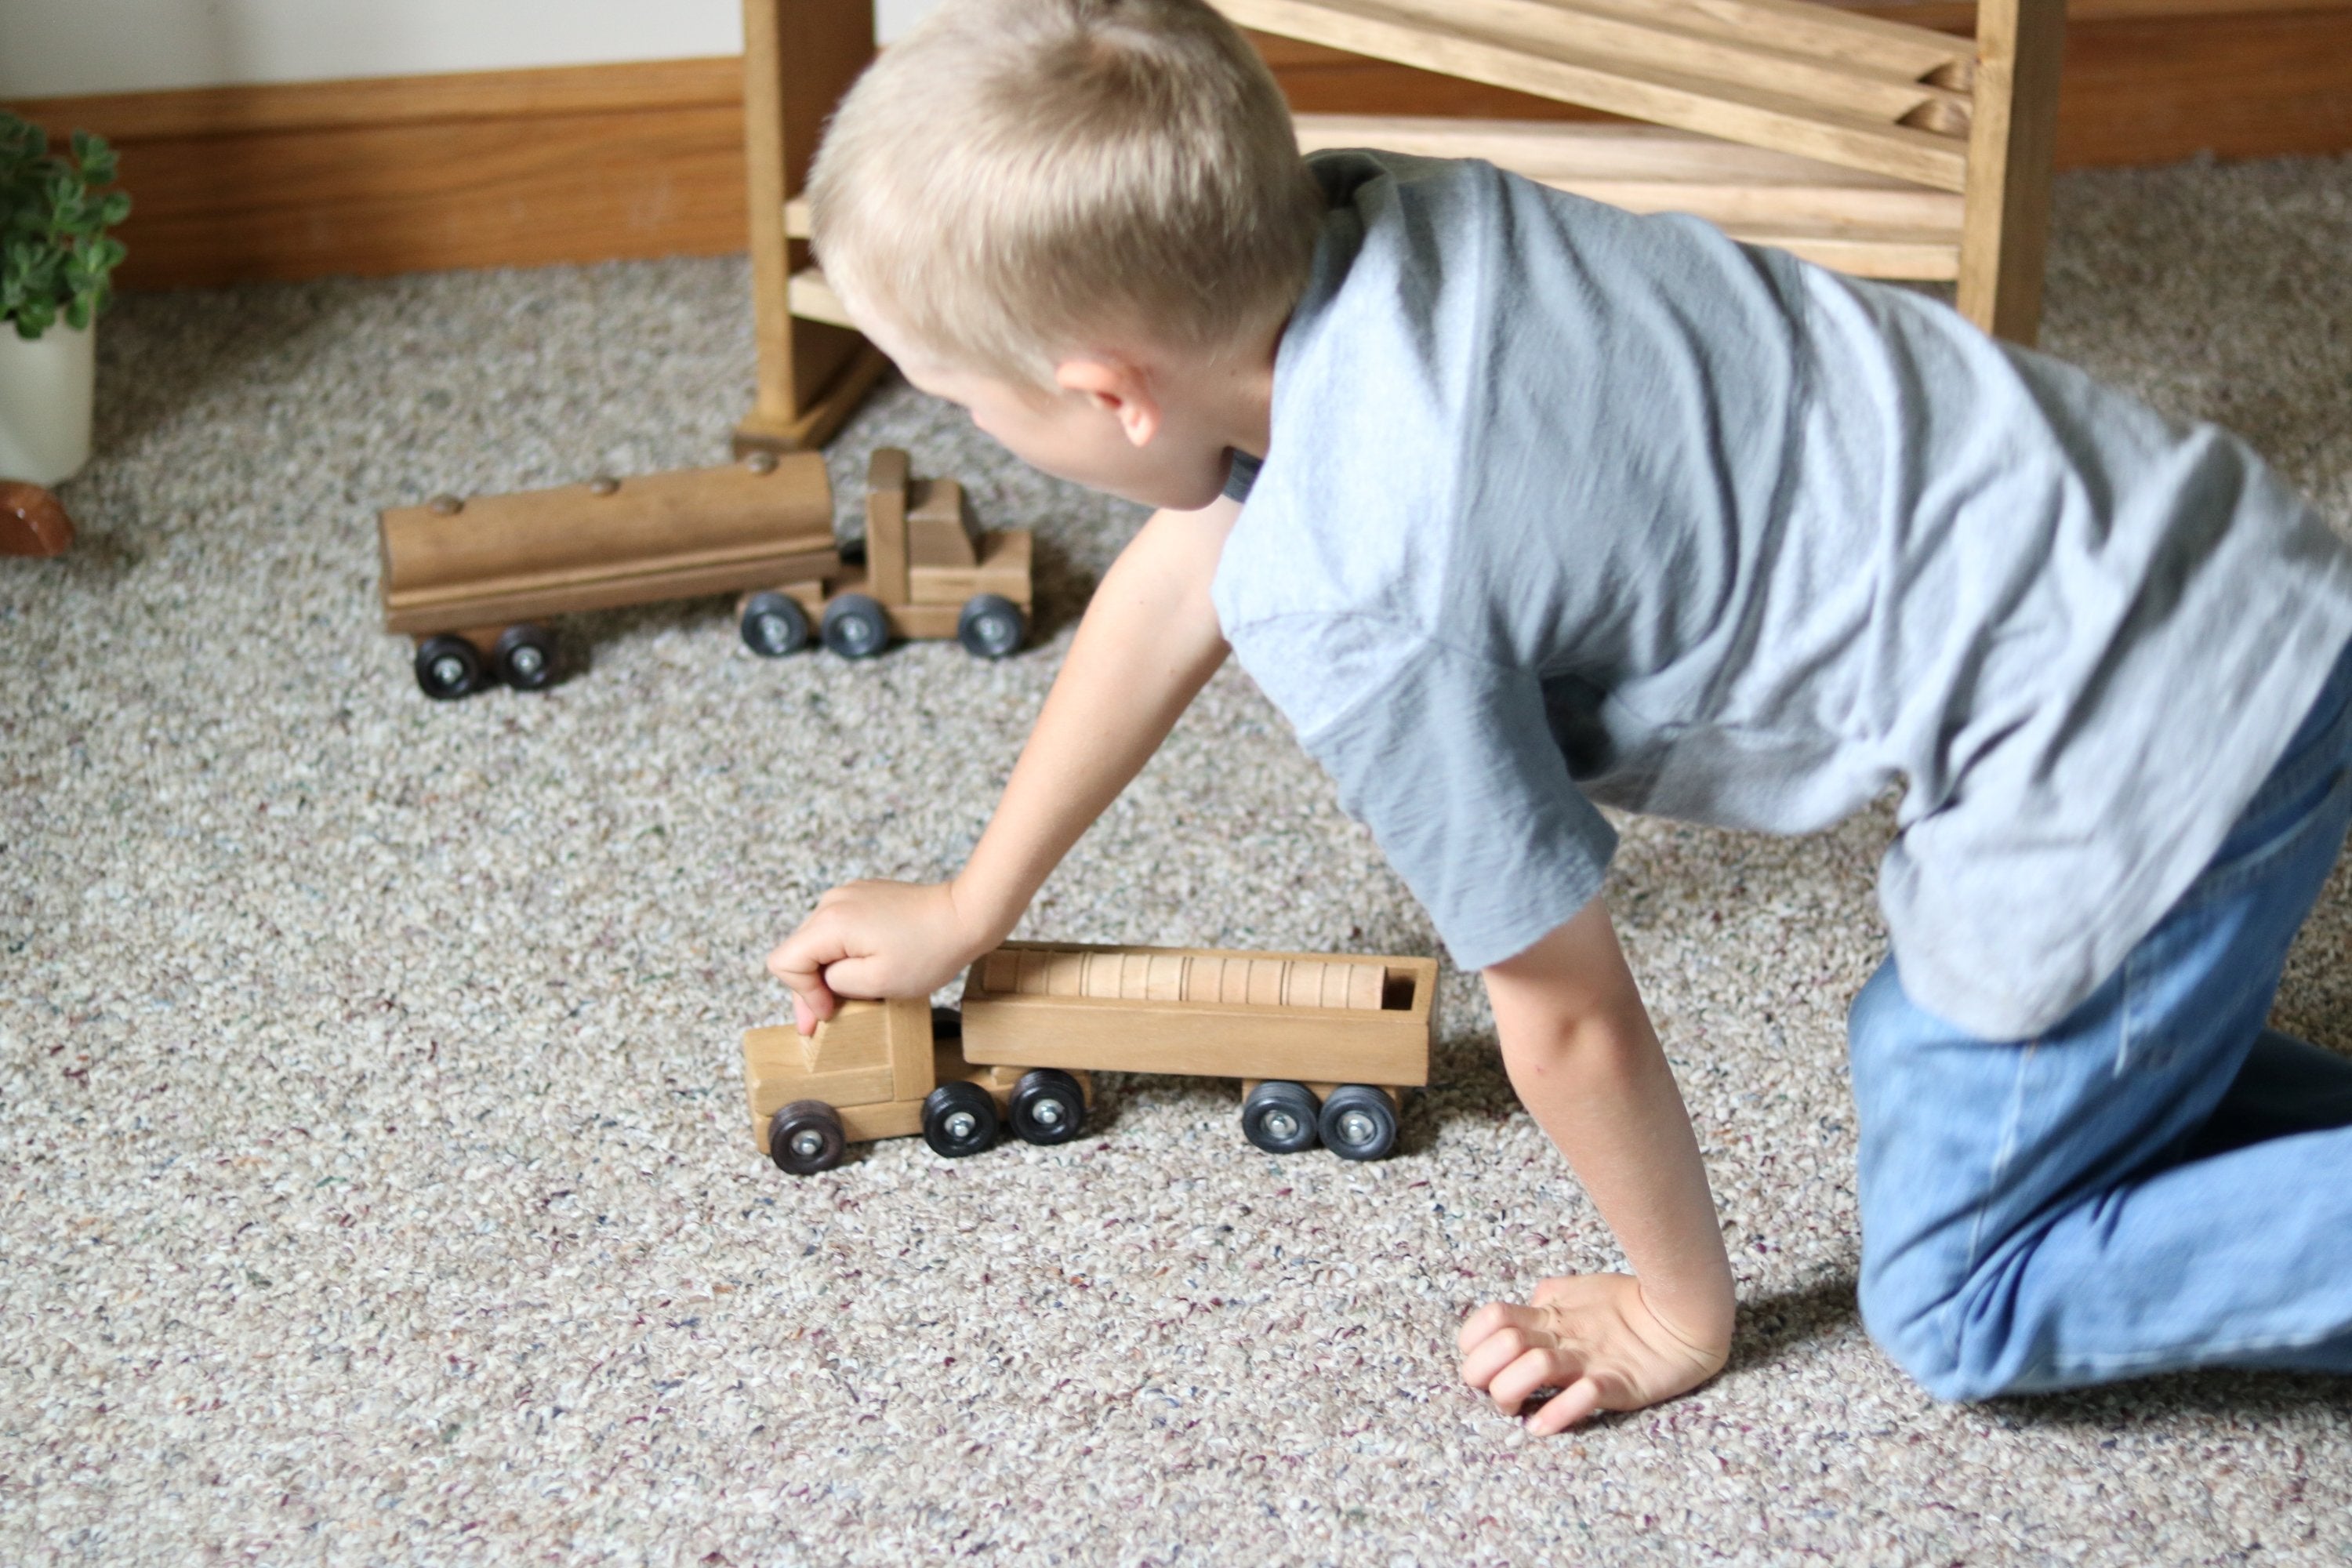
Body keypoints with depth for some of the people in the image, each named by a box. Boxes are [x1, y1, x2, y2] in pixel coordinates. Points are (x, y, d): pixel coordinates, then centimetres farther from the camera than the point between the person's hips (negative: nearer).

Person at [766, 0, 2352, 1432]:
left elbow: (1568, 1016, -10)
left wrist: (1680, 1318, 10)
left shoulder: (1355, 597, -23)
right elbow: (1180, 576, 18)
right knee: (1926, 1066, 26)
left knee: (1957, 1303, 8)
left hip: (2145, 755, -8)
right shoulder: (1334, 235, 1)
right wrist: (968, 908, 31)